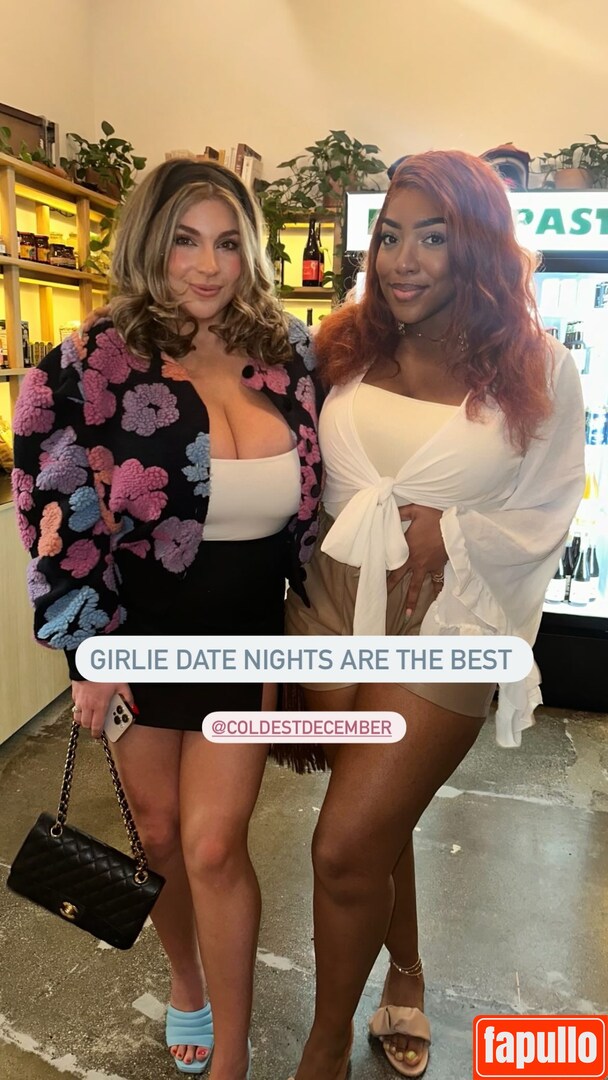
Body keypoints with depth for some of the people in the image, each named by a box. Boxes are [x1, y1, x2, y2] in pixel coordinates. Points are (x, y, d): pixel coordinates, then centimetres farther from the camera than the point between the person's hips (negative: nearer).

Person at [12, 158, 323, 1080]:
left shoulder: (285, 356, -1)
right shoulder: (95, 365, -11)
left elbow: (312, 492, 10)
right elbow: (57, 519, -9)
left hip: (248, 639, 1)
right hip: (139, 640, 0)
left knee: (214, 845, 2)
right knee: (161, 831, 15)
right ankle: (187, 980, 46)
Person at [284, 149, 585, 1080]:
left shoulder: (536, 372, -6)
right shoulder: (344, 349, 3)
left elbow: (548, 517, -1)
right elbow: (306, 481, 7)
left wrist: (448, 530, -17)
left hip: (446, 627, -4)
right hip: (335, 612, 4)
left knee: (345, 847, -5)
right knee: (379, 824, 20)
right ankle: (406, 984, 49)